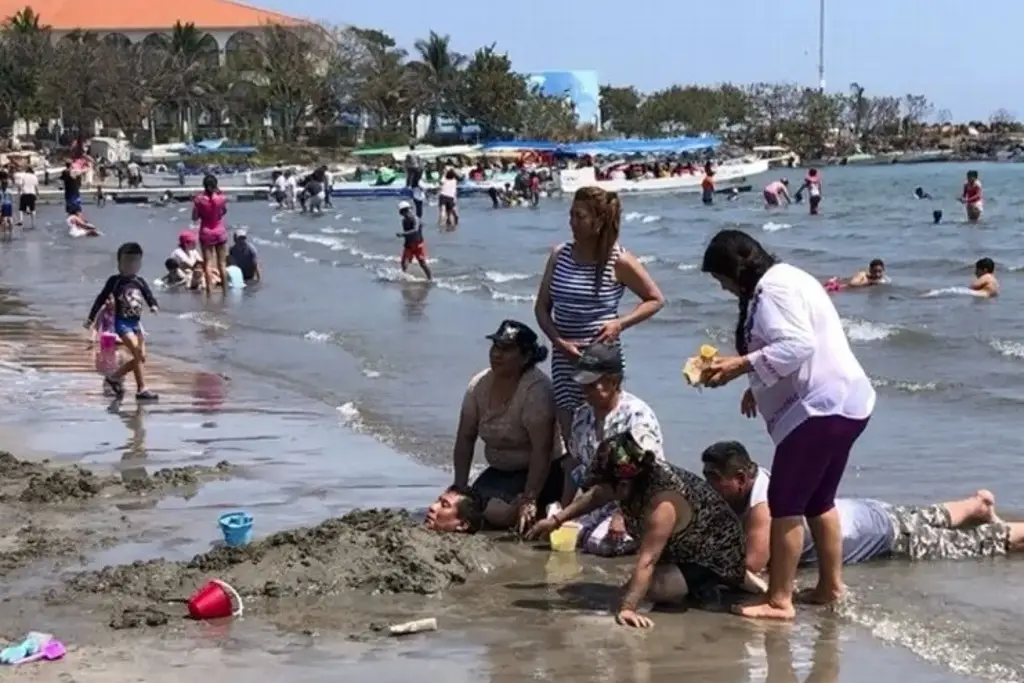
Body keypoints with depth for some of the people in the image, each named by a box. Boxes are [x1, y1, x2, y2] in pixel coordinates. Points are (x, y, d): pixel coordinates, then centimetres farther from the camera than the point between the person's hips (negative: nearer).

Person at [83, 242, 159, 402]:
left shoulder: (140, 281, 8)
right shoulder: (115, 281, -2)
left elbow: (149, 295, -2)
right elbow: (101, 299, 2)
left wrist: (153, 305, -26)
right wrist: (91, 318, 2)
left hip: (136, 322, 6)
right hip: (122, 322, -6)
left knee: (141, 357, 5)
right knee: (138, 354, -17)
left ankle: (114, 378, 22)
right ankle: (141, 389, -11)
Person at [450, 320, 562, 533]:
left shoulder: (537, 389, -24)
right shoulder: (479, 384, -3)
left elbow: (542, 450, -28)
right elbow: (465, 438, 3)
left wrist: (529, 499, -32)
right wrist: (459, 487, -5)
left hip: (540, 473, -8)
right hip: (500, 471, 8)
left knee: (502, 513, -29)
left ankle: (538, 513, 2)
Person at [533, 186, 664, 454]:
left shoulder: (618, 261, -6)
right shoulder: (559, 255, 4)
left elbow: (655, 300, 3)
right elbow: (542, 307, 9)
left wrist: (620, 324, -10)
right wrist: (559, 341, -8)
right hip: (564, 357, 4)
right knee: (569, 436, 3)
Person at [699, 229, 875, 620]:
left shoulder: (773, 290, -14)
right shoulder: (784, 280, 20)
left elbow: (797, 345, -26)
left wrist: (741, 365, -24)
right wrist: (759, 387, 18)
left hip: (821, 407, -11)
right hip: (843, 403, 11)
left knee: (785, 503, -7)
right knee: (818, 501, 22)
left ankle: (779, 600, -4)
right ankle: (831, 585, 31)